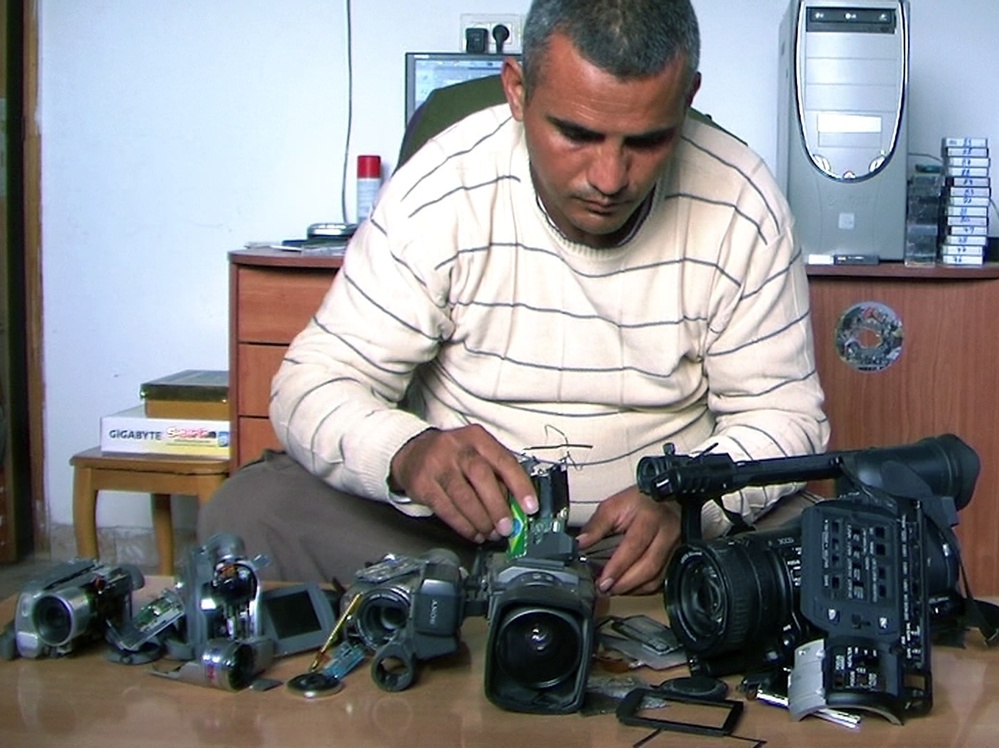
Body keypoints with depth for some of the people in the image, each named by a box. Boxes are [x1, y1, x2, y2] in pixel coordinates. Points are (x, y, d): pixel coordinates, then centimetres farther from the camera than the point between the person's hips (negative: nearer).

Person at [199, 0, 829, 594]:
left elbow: (783, 415, -5)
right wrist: (408, 453, -37)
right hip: (452, 515, -1)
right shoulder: (437, 195, -15)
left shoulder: (742, 206, -11)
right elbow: (316, 385, -12)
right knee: (248, 512, -23)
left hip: (660, 522, 1)